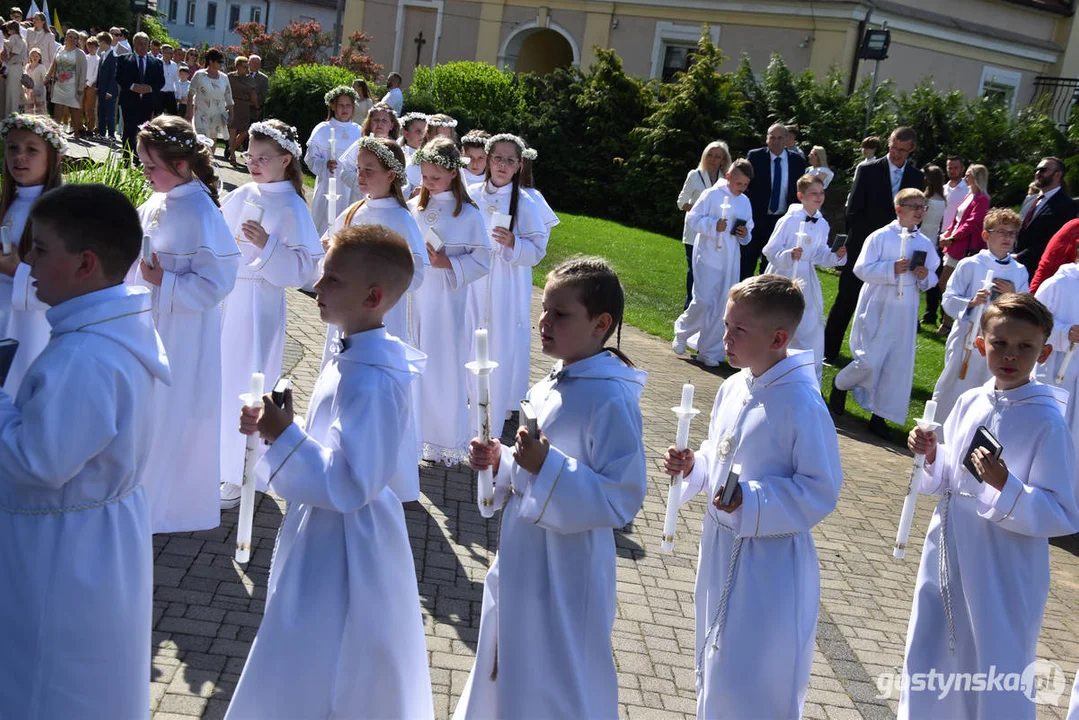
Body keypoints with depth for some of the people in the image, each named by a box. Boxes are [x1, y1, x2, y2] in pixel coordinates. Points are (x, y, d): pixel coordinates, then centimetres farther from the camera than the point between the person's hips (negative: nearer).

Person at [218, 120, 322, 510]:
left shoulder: (292, 208, -11)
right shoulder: (240, 196, 7)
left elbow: (306, 268, -17)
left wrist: (268, 245, -27)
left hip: (258, 306, -6)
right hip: (224, 299, 6)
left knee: (245, 386, 0)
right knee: (217, 377, 13)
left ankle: (240, 476, 14)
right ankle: (218, 458, 32)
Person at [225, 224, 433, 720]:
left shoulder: (369, 381, -28)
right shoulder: (356, 358, 3)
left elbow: (349, 485, -28)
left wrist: (284, 437, -26)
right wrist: (276, 427, 3)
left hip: (338, 554, -10)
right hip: (333, 538, 10)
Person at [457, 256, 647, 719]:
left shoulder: (612, 399, -21)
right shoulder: (551, 385, 6)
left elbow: (622, 498, -24)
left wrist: (548, 467, -30)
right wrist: (499, 461, 1)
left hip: (563, 575, -8)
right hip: (519, 563, 9)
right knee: (506, 682, 24)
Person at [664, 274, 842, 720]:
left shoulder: (802, 406, -21)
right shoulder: (732, 388, 2)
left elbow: (820, 493, -19)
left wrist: (752, 501, -28)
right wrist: (693, 467, -3)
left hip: (769, 565, -8)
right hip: (720, 549, 8)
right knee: (715, 665, 23)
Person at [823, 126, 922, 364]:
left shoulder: (916, 177, 6)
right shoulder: (868, 170, -3)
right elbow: (853, 211, -6)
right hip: (862, 247, -3)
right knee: (846, 301, 1)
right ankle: (829, 351, 10)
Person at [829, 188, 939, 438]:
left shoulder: (925, 243, 6)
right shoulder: (881, 237, -7)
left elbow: (932, 276, 14)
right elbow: (862, 269, -11)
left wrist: (925, 276, -9)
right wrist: (893, 268, -21)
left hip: (905, 313, 5)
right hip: (877, 308, -4)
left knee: (898, 365, 4)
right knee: (869, 361, -8)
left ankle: (879, 416, 16)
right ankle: (840, 385, 24)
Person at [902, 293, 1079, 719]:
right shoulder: (969, 403, 1)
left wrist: (1005, 485, -29)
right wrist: (932, 457, -7)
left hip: (1001, 577, -6)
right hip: (947, 560, 6)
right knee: (928, 663, 20)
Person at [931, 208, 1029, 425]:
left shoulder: (1019, 271, 5)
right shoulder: (969, 265, -5)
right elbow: (949, 300, -6)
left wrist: (1013, 296, -10)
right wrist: (972, 302, -22)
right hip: (967, 339, -3)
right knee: (954, 390, 3)